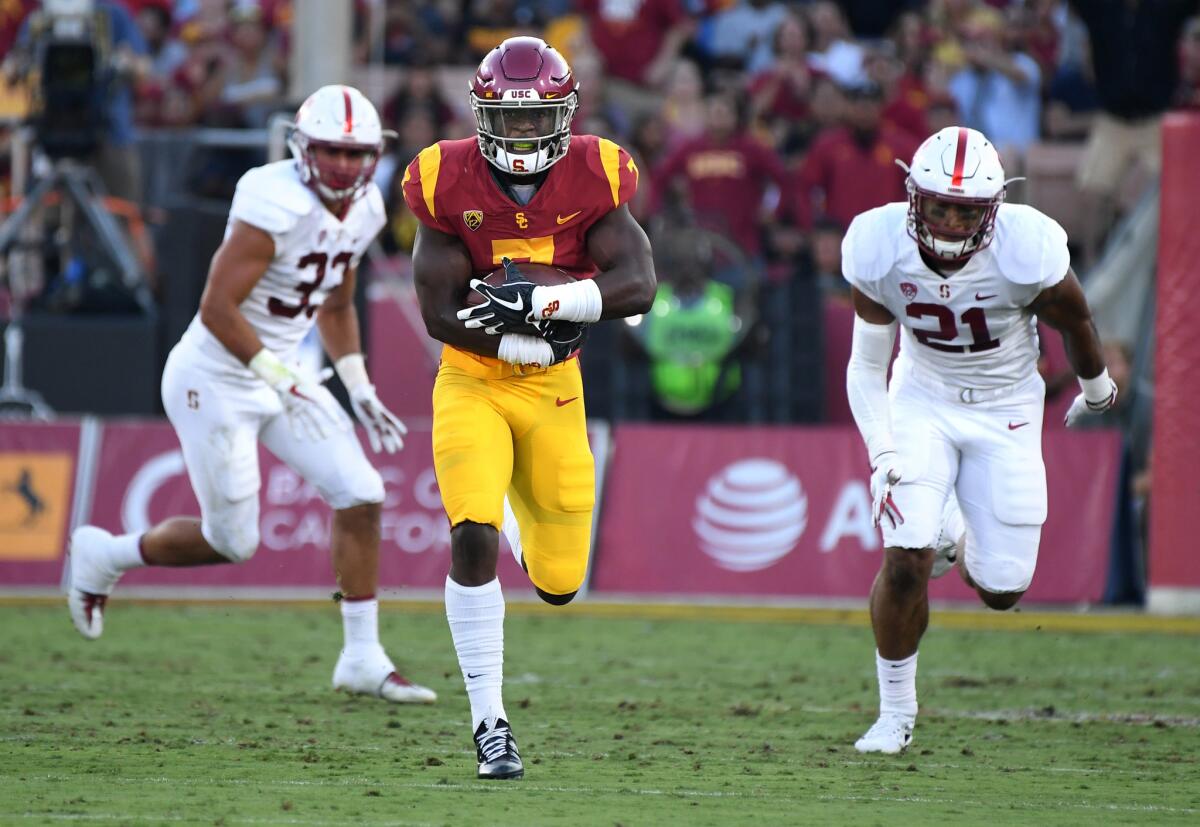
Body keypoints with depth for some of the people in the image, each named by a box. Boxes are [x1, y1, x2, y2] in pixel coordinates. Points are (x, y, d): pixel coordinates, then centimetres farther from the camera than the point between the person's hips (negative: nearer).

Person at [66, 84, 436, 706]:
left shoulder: (364, 210, 3)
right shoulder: (281, 206, -25)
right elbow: (217, 309, -26)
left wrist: (361, 392, 12)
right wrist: (280, 378, -30)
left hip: (277, 374, 8)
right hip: (215, 379, -8)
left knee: (361, 497, -3)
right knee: (232, 542, -1)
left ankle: (362, 659, 6)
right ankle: (103, 555, 24)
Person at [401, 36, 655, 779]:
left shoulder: (593, 179, -10)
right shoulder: (450, 183, -13)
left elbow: (639, 285, -19)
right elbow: (441, 313, -14)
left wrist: (536, 300, -30)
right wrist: (545, 333, -20)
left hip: (554, 391, 2)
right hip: (473, 386, -2)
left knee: (559, 583, 8)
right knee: (473, 540, -23)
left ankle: (515, 512, 47)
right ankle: (490, 722, -13)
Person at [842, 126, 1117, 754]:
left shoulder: (1026, 251, -28)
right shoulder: (883, 252, -22)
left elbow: (1073, 319, -4)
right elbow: (867, 367, -9)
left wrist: (1095, 387, 14)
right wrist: (882, 454, -19)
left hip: (1005, 411, 0)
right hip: (922, 401, 0)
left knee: (1001, 589, 0)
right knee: (905, 560, -17)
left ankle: (959, 545, 38)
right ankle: (896, 710, 4)